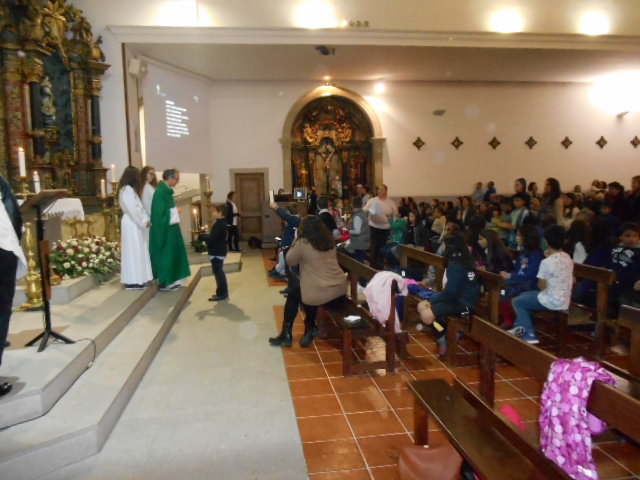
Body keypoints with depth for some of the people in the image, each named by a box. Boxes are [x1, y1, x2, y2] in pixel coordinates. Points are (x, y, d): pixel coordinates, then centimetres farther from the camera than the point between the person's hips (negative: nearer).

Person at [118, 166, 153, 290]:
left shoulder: (129, 189, 18)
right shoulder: (127, 189, -13)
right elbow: (132, 208, -19)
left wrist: (145, 220, 7)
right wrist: (144, 221, -13)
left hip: (134, 223, 10)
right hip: (132, 223, -10)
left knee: (137, 251, 10)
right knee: (134, 251, -7)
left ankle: (136, 279, 14)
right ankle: (133, 281, -4)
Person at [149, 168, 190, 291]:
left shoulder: (167, 191, 11)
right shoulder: (160, 192, -17)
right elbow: (159, 214, -20)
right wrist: (164, 230, -18)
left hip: (171, 228, 10)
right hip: (165, 229, -10)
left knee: (173, 254, 13)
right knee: (166, 255, -2)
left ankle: (171, 280, 20)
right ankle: (165, 282, 6)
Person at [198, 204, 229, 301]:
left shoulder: (219, 223, -19)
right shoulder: (221, 222, 14)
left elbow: (212, 237, -25)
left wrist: (200, 236, -15)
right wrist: (205, 236, 4)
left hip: (217, 253, -11)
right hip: (219, 251, 11)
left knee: (218, 272, -6)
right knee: (219, 272, 17)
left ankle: (221, 294, -1)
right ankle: (223, 293, 25)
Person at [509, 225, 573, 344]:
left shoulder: (546, 262, -21)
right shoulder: (568, 258, 2)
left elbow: (541, 286, -14)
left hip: (551, 301, -8)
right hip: (565, 302, 8)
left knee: (517, 301, 12)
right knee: (524, 295, 25)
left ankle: (529, 335, 9)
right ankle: (520, 328, 28)